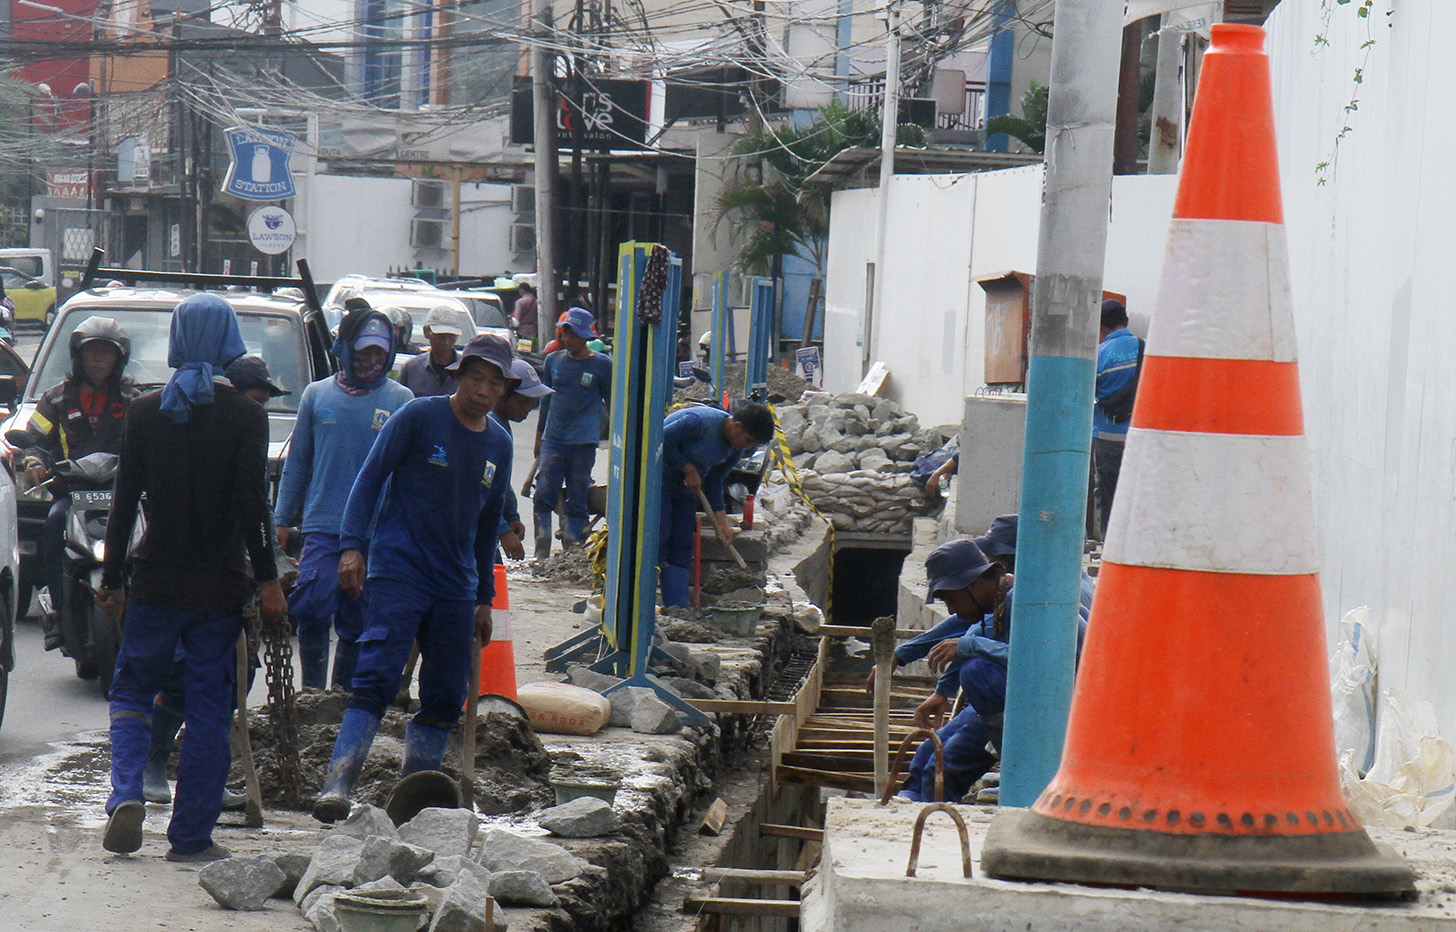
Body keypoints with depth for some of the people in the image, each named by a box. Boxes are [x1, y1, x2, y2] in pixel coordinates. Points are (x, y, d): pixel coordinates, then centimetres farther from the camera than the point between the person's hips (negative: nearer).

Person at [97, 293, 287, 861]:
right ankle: (191, 836, 6)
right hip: (220, 585, -1)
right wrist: (268, 581, -5)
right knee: (208, 707, 5)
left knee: (132, 690, 16)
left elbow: (125, 500, 2)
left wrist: (110, 578, 8)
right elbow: (252, 505, -10)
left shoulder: (145, 411, 1)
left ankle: (126, 793, -6)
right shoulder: (246, 416, -6)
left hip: (156, 580, 2)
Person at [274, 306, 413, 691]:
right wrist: (282, 518, 11)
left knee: (357, 621, 5)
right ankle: (312, 691, 2)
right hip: (322, 525, 0)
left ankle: (343, 692, 18)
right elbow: (297, 461, 13)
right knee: (312, 609, -12)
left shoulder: (400, 400, 4)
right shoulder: (317, 394, 8)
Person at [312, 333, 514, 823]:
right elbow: (370, 478, -4)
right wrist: (352, 545, -16)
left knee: (445, 700, 6)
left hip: (456, 586, 6)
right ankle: (337, 787, -23)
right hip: (398, 572, -6)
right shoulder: (419, 417, -3)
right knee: (375, 681, -18)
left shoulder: (499, 443, 14)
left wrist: (485, 597, 22)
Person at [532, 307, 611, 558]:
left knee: (577, 502, 3)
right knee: (543, 497, -6)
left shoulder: (602, 364, 1)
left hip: (583, 443, -2)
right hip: (553, 440, 2)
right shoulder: (554, 360, 11)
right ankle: (542, 554, -1)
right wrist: (540, 434, 21)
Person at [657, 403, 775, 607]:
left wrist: (721, 520, 0)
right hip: (659, 476, -8)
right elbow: (663, 440, -23)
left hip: (685, 487, 8)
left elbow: (714, 481, 8)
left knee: (682, 546, 3)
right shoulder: (700, 422, -26)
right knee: (660, 536, -16)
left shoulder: (736, 449, -1)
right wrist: (688, 469, -20)